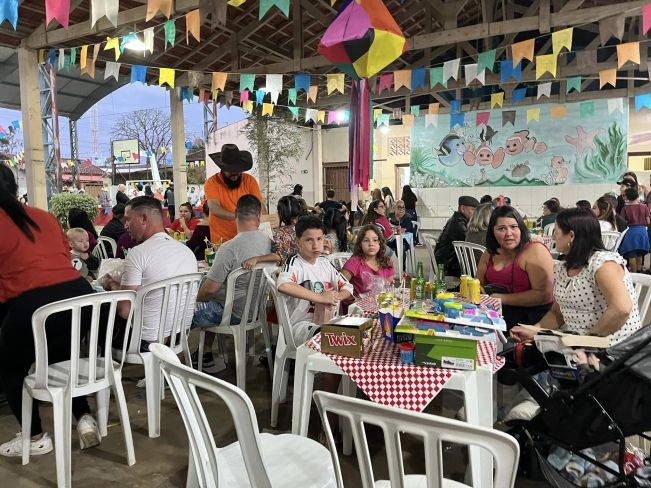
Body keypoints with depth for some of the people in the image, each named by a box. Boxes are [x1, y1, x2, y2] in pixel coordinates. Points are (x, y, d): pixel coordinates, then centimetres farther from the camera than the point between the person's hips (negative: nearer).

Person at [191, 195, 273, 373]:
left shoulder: (228, 248, -26)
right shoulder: (268, 241, -8)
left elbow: (210, 288, -20)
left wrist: (196, 297, 0)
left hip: (233, 313, -8)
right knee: (209, 308, 30)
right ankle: (206, 356, 32)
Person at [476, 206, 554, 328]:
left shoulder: (536, 250, -12)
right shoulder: (490, 253, 6)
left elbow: (543, 295, -19)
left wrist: (502, 298, -18)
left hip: (532, 314, -6)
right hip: (498, 311, 6)